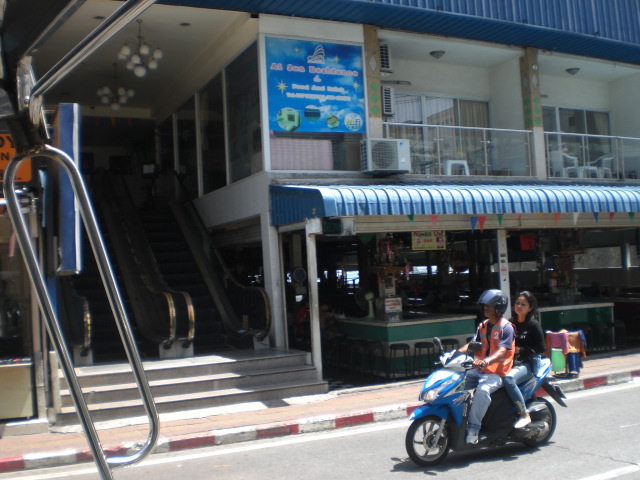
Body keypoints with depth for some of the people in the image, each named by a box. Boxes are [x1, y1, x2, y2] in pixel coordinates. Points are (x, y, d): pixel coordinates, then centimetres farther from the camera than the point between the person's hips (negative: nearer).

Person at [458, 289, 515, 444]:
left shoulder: (506, 327, -8)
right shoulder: (483, 326, 15)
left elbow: (502, 351, -21)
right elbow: (473, 344, 9)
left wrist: (486, 361, -40)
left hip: (497, 373, -8)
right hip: (480, 370, 8)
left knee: (483, 390, -35)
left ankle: (473, 429, -29)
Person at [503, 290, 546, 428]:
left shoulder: (533, 325, -2)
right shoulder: (511, 323, 15)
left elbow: (541, 348, -6)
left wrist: (520, 350, -13)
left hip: (528, 363, -6)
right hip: (510, 361, 6)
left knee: (508, 379, -35)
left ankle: (525, 415, -24)